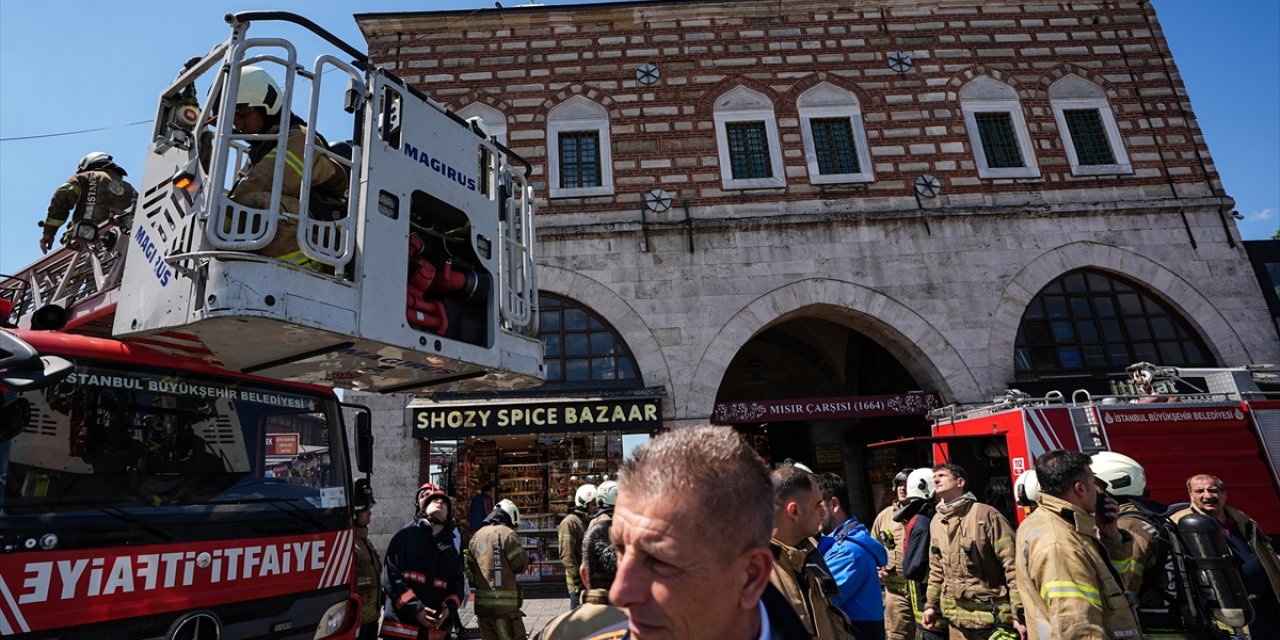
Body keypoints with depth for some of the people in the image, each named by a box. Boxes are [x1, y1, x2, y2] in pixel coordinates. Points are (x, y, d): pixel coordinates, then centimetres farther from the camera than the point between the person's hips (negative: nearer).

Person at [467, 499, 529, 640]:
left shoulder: (477, 536, 11)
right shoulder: (506, 534, -10)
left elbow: (470, 566, 14)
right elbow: (521, 565, -8)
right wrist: (525, 554, 10)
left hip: (481, 604, 7)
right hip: (504, 605, -7)